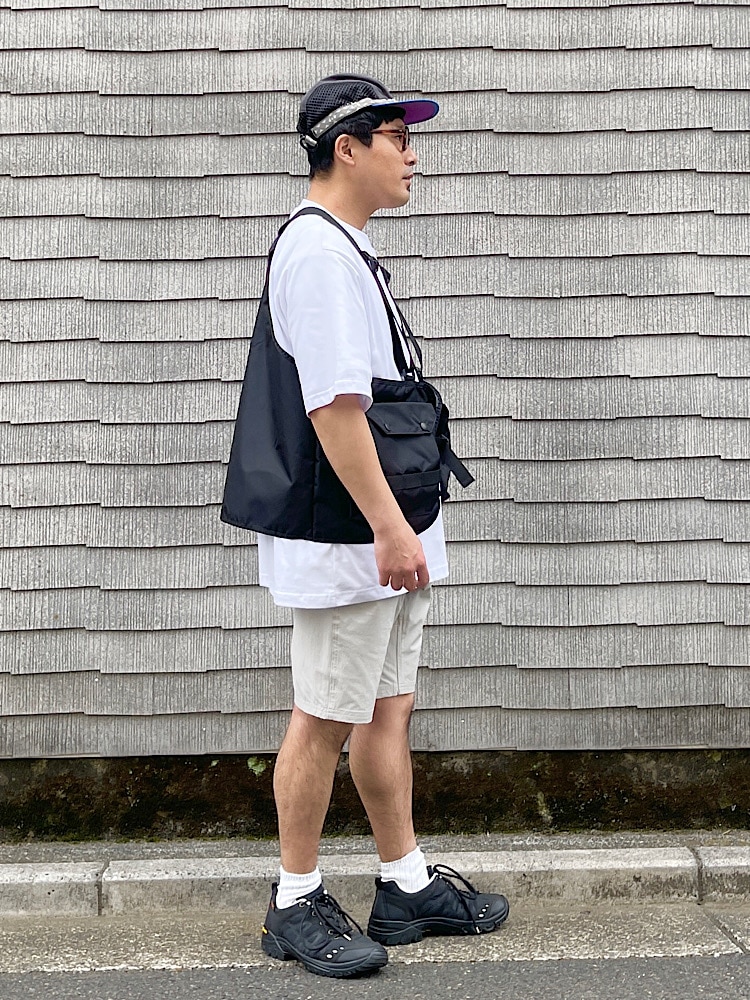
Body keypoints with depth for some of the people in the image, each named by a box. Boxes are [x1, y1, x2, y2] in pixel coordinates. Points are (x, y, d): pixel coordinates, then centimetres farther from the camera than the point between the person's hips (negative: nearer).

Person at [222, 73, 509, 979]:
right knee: (326, 720, 1)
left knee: (388, 708, 15)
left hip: (382, 532, 10)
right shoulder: (316, 250, -16)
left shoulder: (348, 249, 16)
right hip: (344, 539, -10)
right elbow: (334, 405, -23)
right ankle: (297, 906, 16)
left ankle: (407, 886, 27)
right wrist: (388, 527, -23)